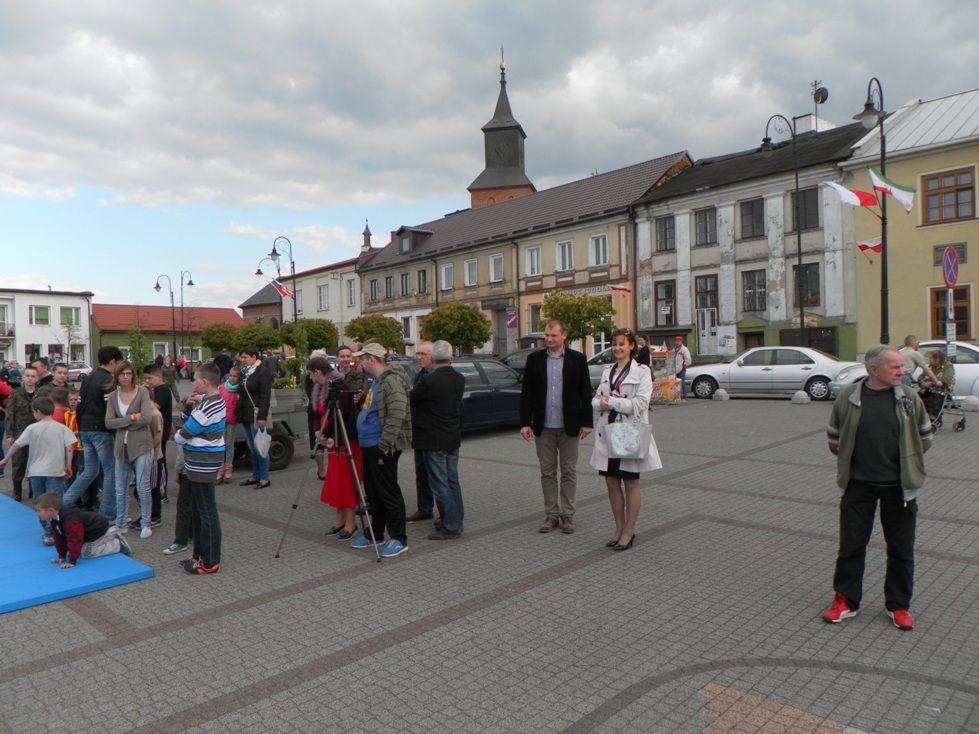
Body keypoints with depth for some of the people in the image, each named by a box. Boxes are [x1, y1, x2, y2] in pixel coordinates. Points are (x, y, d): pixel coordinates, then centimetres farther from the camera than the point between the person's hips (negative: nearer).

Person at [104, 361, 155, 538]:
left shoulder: (142, 392, -5)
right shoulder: (112, 396, 6)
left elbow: (147, 418, -16)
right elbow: (108, 422, -4)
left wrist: (123, 424, -8)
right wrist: (131, 418, -15)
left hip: (141, 445, -4)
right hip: (122, 447, 4)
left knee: (143, 487, 0)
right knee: (121, 489, 12)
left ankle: (145, 524, 12)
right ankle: (121, 524, 25)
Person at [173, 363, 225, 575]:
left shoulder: (207, 407, -22)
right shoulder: (214, 400, 10)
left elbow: (182, 435, -14)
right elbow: (186, 422, 15)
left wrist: (175, 436, 8)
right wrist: (188, 406, -3)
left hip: (202, 465, -10)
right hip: (198, 465, 10)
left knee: (207, 513, -1)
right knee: (197, 511, 19)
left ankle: (211, 562, 8)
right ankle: (200, 554, 30)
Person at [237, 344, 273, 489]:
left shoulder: (263, 372, -10)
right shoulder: (245, 371, 14)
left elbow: (265, 396, -15)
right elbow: (242, 393, 17)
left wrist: (262, 416, -21)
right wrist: (237, 411, 11)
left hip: (256, 415, -8)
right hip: (245, 414, 8)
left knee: (259, 447, -3)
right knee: (251, 447, 14)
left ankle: (264, 478, 5)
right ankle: (255, 475, 23)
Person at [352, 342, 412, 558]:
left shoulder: (392, 380, -17)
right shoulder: (377, 381, 17)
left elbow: (397, 414, -25)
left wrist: (385, 443, -25)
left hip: (383, 448, -10)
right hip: (370, 445, 10)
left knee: (388, 492, -5)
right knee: (373, 492, 16)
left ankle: (399, 539, 4)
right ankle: (375, 534, 28)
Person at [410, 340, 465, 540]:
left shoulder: (428, 380, -20)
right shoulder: (460, 380, 1)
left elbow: (411, 400, -8)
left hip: (434, 441, -7)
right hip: (454, 438, 7)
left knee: (440, 484, 0)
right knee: (452, 481, 17)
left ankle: (451, 527, 5)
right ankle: (456, 521, 26)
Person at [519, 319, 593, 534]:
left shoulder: (577, 359, 0)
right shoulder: (534, 359, 3)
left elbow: (585, 393, 1)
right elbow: (526, 393, 4)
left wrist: (586, 422, -4)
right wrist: (525, 422, -2)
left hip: (569, 427, -1)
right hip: (543, 427, 2)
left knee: (569, 472, 7)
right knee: (547, 472, 9)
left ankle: (567, 515, 18)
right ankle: (551, 514, 19)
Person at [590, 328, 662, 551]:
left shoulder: (642, 371, -4)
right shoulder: (608, 371, 13)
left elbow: (640, 403, -15)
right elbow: (596, 400, 11)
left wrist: (611, 401, -15)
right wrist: (602, 403, -12)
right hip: (608, 432, 5)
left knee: (630, 484, 4)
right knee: (611, 483, 8)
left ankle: (629, 531, 15)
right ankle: (619, 528, 22)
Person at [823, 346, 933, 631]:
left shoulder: (909, 397, -2)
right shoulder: (848, 396, -6)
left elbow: (924, 436, 13)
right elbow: (834, 437, 7)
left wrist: (909, 462, 11)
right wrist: (850, 461, 5)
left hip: (899, 486, 1)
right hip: (859, 484, -1)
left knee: (901, 549, 11)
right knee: (851, 545, 7)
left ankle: (898, 605, 28)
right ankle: (845, 601, 22)